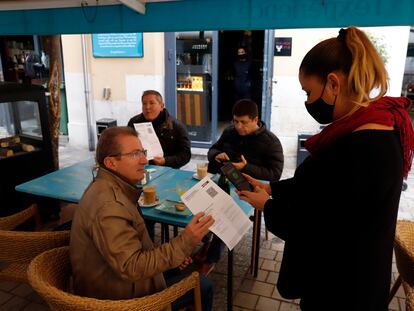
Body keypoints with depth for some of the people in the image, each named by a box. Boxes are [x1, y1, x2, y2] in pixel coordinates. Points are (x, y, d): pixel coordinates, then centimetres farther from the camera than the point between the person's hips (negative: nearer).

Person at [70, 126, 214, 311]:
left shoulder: (107, 187, 1)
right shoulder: (108, 205, -32)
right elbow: (132, 268, -32)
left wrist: (173, 253, 2)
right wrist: (184, 243, -35)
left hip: (117, 279, 9)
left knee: (185, 272, 23)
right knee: (203, 287, 1)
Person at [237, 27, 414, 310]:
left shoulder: (360, 148, -34)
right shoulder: (369, 130, 0)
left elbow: (313, 231, -28)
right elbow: (319, 185, 9)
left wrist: (266, 205, -12)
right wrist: (271, 188, 4)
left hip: (342, 287, -8)